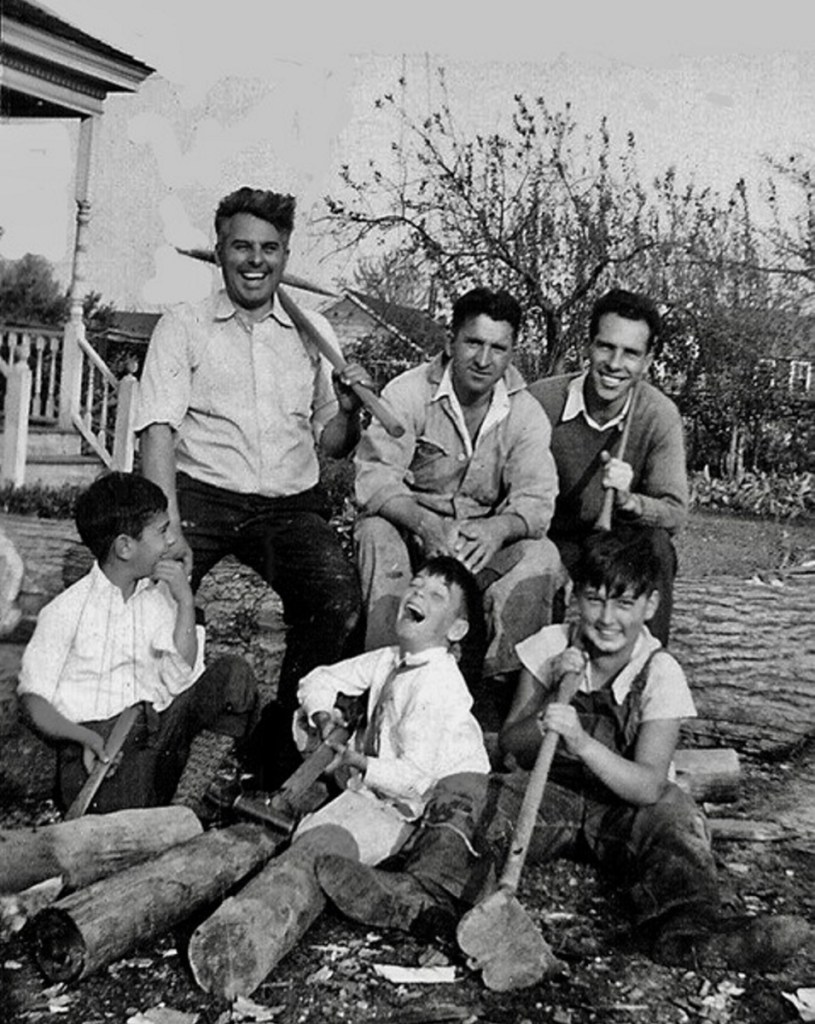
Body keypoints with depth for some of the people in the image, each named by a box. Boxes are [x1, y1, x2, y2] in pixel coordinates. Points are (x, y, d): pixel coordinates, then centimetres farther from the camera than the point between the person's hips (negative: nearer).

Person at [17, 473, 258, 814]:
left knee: (232, 673, -15)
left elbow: (180, 679, 3)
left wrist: (186, 603, -3)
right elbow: (34, 697, -2)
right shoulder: (66, 611, 0)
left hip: (159, 721, 5)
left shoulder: (160, 597, 14)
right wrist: (84, 738, -19)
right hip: (95, 731, -5)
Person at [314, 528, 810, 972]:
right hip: (550, 795, 2)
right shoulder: (551, 646, -5)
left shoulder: (660, 674, -12)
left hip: (621, 805, -2)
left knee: (675, 814, -32)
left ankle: (688, 932, -47)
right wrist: (550, 701, -21)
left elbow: (649, 786, -23)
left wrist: (581, 742, -39)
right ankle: (428, 892, -41)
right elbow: (512, 745, -3)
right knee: (460, 791, -20)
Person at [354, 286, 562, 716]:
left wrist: (498, 529, -37)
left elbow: (536, 500, -12)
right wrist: (427, 525, -40)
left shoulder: (525, 413, -2)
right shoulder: (407, 393, -9)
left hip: (485, 545, 2)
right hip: (410, 533, -2)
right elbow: (374, 480, -20)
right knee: (376, 533, -33)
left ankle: (496, 678, -16)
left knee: (542, 556, -24)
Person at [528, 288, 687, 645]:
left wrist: (628, 500, -36)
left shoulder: (660, 415, -11)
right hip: (553, 541, -1)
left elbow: (674, 512, -15)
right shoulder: (542, 400, -14)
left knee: (654, 547, -30)